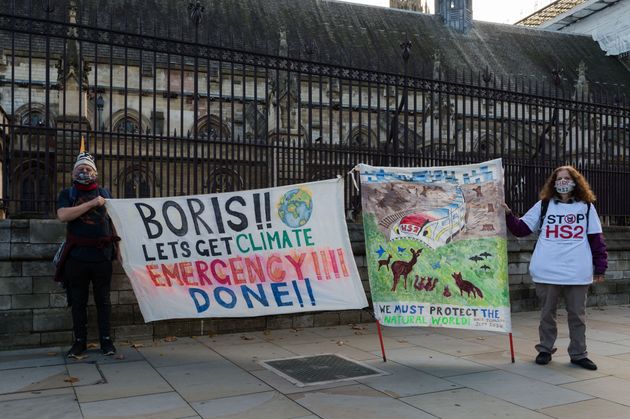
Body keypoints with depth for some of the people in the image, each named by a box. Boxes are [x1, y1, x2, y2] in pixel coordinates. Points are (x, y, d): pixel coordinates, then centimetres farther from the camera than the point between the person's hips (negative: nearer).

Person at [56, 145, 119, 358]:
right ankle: (79, 341, 17)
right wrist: (91, 203, -15)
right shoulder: (67, 194, 7)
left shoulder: (105, 193, 13)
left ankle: (106, 340, 15)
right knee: (78, 301, 6)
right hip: (76, 257, -1)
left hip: (102, 256, 1)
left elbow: (116, 219, 18)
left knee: (103, 300, 7)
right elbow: (63, 215, -12)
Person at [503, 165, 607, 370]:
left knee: (577, 314, 9)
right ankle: (545, 349, 24)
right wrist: (508, 214, -10)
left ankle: (578, 354, 21)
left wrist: (600, 267, 4)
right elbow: (521, 229, 5)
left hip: (578, 273, 0)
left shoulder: (586, 207, 7)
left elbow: (596, 238, 7)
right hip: (547, 271, 0)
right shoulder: (543, 205, 7)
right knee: (547, 313, 10)